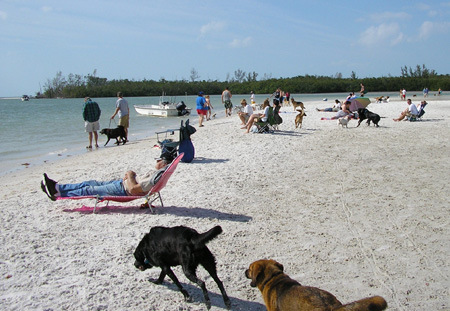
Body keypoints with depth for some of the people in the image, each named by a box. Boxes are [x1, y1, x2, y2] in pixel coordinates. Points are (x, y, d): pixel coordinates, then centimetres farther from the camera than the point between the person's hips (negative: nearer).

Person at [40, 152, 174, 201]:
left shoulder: (157, 175, -29)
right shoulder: (160, 172, 3)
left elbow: (133, 190, -30)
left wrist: (130, 175, -13)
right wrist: (132, 176, -2)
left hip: (124, 190, -9)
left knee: (90, 190, 2)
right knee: (93, 183, 13)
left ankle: (58, 194, 19)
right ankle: (57, 187, 22)